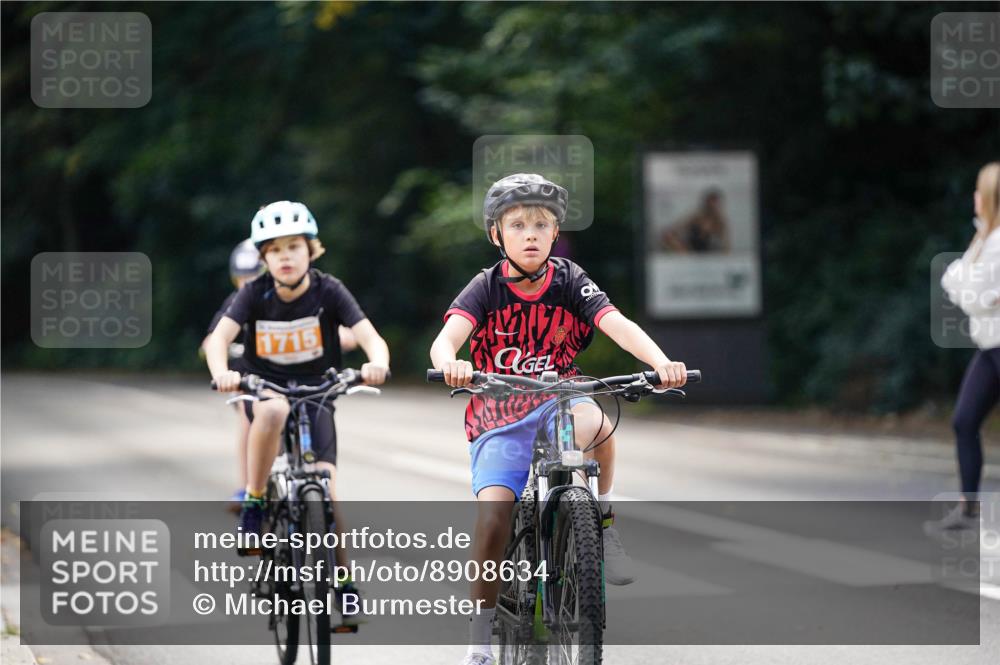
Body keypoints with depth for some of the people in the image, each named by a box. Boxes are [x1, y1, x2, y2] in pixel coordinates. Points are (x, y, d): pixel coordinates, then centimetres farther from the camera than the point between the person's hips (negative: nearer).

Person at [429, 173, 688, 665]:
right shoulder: (487, 288, -6)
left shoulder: (570, 282, -4)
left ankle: (602, 523, -10)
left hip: (557, 403, 1)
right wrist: (450, 364, -47)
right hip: (499, 420, 0)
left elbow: (618, 325, -19)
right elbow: (447, 338, -22)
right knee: (493, 515, -18)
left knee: (593, 421, -35)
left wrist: (662, 362, -38)